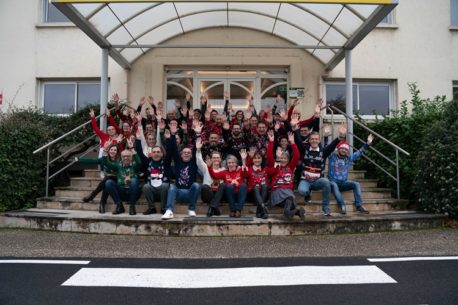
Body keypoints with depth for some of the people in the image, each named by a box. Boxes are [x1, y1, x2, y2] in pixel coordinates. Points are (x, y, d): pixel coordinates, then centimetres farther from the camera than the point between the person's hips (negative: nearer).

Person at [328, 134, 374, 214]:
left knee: (356, 184, -19)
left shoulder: (349, 158, 12)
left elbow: (359, 152, 14)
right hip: (332, 181, -4)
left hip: (343, 182, 4)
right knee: (334, 185, -37)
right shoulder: (332, 156, 1)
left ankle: (359, 205, -22)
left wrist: (367, 143, 7)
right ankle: (342, 206, -41)